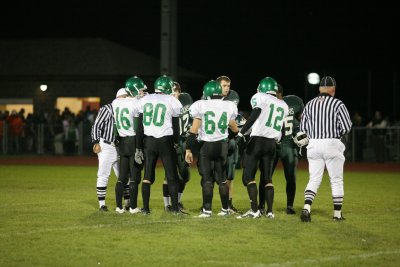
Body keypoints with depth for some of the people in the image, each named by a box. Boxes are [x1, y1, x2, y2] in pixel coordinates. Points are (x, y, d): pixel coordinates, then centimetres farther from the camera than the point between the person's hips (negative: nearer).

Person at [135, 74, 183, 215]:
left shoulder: (145, 100, 5)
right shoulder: (172, 102, -4)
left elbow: (140, 127, 5)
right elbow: (176, 127, 0)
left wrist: (138, 147, 9)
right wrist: (176, 143, 16)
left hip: (148, 141, 3)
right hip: (165, 141, -3)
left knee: (148, 176, 10)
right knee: (172, 177, 5)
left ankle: (146, 208, 9)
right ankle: (175, 207, 3)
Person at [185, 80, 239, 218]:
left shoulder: (201, 106, -8)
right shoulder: (228, 107, 2)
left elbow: (193, 130, -8)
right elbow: (235, 129, 13)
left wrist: (188, 150, -4)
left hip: (206, 145, -3)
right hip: (222, 144, 3)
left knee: (207, 179, 0)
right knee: (221, 178, 14)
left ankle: (207, 210, -5)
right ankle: (225, 209, 17)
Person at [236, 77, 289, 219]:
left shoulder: (260, 98, -2)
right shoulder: (283, 106, 16)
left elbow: (254, 115, -17)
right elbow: (281, 129, 16)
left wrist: (241, 133, -19)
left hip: (257, 140, -6)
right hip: (272, 143, 6)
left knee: (248, 176, -2)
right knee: (267, 178, 13)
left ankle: (254, 210, -12)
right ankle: (270, 211, 5)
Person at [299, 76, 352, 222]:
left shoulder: (309, 104, 7)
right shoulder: (337, 104, -6)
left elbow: (303, 128, 8)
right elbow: (347, 126, -9)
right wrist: (337, 133, 9)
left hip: (313, 144, 4)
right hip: (332, 144, -4)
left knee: (314, 179, 8)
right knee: (336, 180, 7)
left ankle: (306, 208, -11)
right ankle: (337, 213, 11)